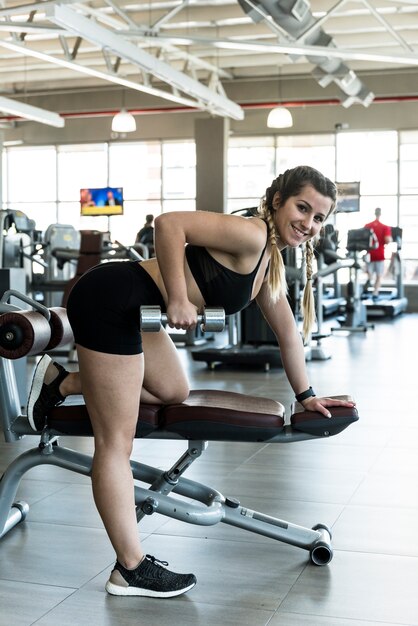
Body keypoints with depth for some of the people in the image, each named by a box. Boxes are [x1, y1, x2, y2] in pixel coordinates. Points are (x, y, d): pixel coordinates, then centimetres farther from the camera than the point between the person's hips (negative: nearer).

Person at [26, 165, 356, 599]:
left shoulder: (271, 262, 13)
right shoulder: (251, 235, -15)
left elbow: (287, 332, 22)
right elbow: (170, 223, -25)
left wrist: (306, 395, 25)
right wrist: (178, 300, -25)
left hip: (133, 311, 10)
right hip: (109, 299, -10)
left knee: (174, 393, 25)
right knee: (116, 442, -3)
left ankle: (62, 382, 24)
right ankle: (131, 569, 4)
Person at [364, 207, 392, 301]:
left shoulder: (367, 226, 2)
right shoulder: (385, 227, -7)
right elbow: (387, 240, -16)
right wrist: (391, 239, 6)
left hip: (369, 254, 2)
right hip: (380, 255, -2)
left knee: (370, 274, 15)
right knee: (379, 276, 6)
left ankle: (369, 281, -19)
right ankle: (375, 294, -7)